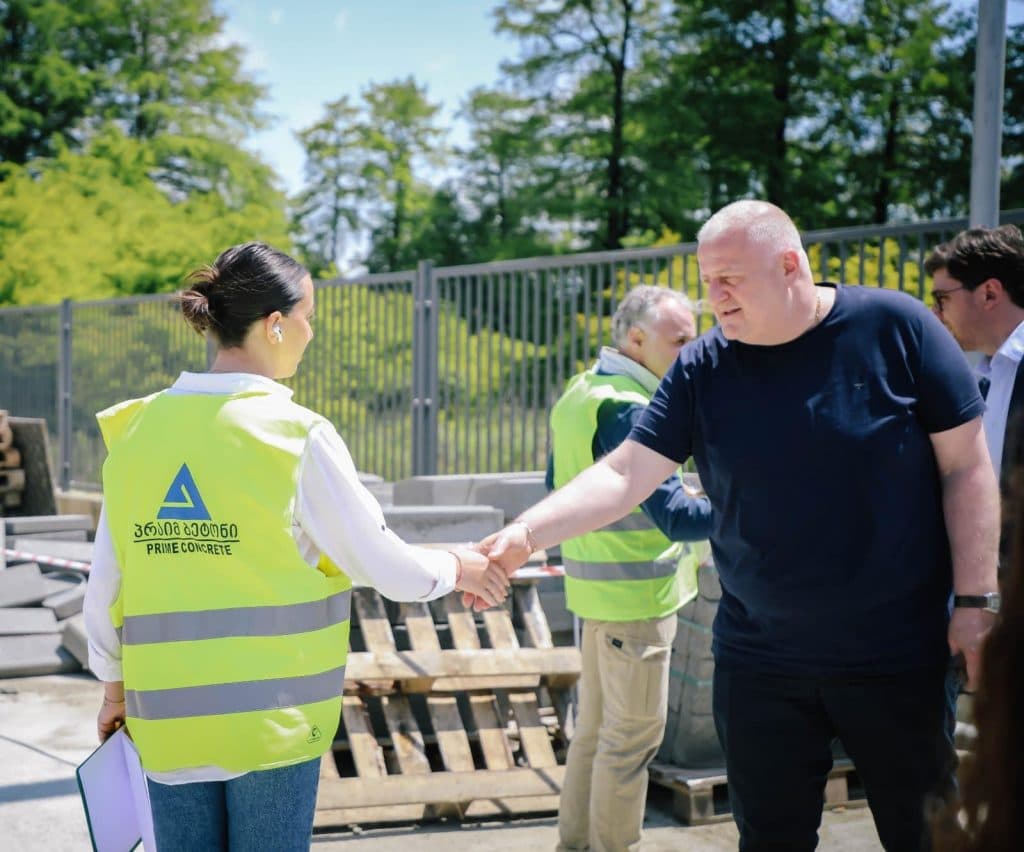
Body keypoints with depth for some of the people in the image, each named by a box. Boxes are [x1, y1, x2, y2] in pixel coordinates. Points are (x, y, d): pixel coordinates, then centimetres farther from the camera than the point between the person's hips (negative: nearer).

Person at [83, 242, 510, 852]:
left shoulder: (138, 428, 0)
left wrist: (115, 685, 20)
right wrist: (457, 569, 14)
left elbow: (105, 584, 5)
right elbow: (384, 565, -6)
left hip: (167, 715, 4)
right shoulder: (297, 435, -12)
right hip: (273, 714, -4)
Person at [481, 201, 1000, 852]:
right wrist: (526, 534, -20)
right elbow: (624, 476, -6)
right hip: (759, 663, 2)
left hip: (901, 656, -2)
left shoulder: (896, 328, -8)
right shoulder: (702, 369, -2)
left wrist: (975, 601, -9)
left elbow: (967, 467, -5)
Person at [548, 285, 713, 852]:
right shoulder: (628, 408, -21)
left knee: (595, 727, 17)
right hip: (636, 596, -10)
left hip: (598, 589, 10)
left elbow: (559, 487, 21)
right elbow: (676, 516, -26)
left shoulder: (579, 395, 10)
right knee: (633, 736, 0)